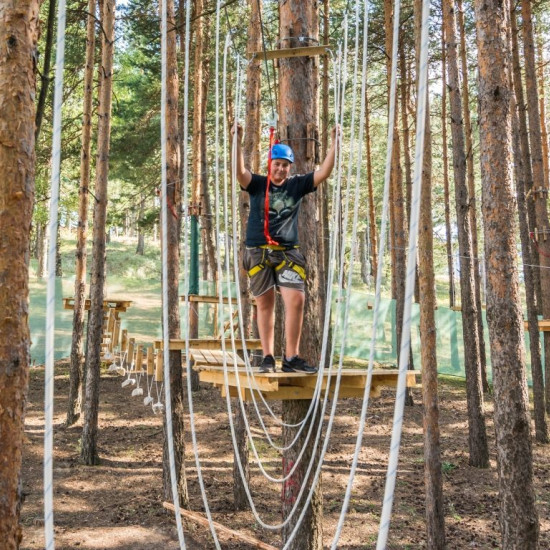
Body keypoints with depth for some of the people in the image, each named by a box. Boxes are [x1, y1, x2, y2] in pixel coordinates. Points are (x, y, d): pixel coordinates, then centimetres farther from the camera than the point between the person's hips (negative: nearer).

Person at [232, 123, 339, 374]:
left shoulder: (297, 185, 7)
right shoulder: (257, 184, 3)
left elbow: (323, 173, 0)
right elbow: (239, 171, -14)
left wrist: (335, 144, -8)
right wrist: (237, 142, -26)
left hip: (288, 252, 1)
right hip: (258, 252, -1)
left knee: (296, 301, -11)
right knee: (265, 304, 6)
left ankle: (291, 358, -3)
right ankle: (268, 357, 14)